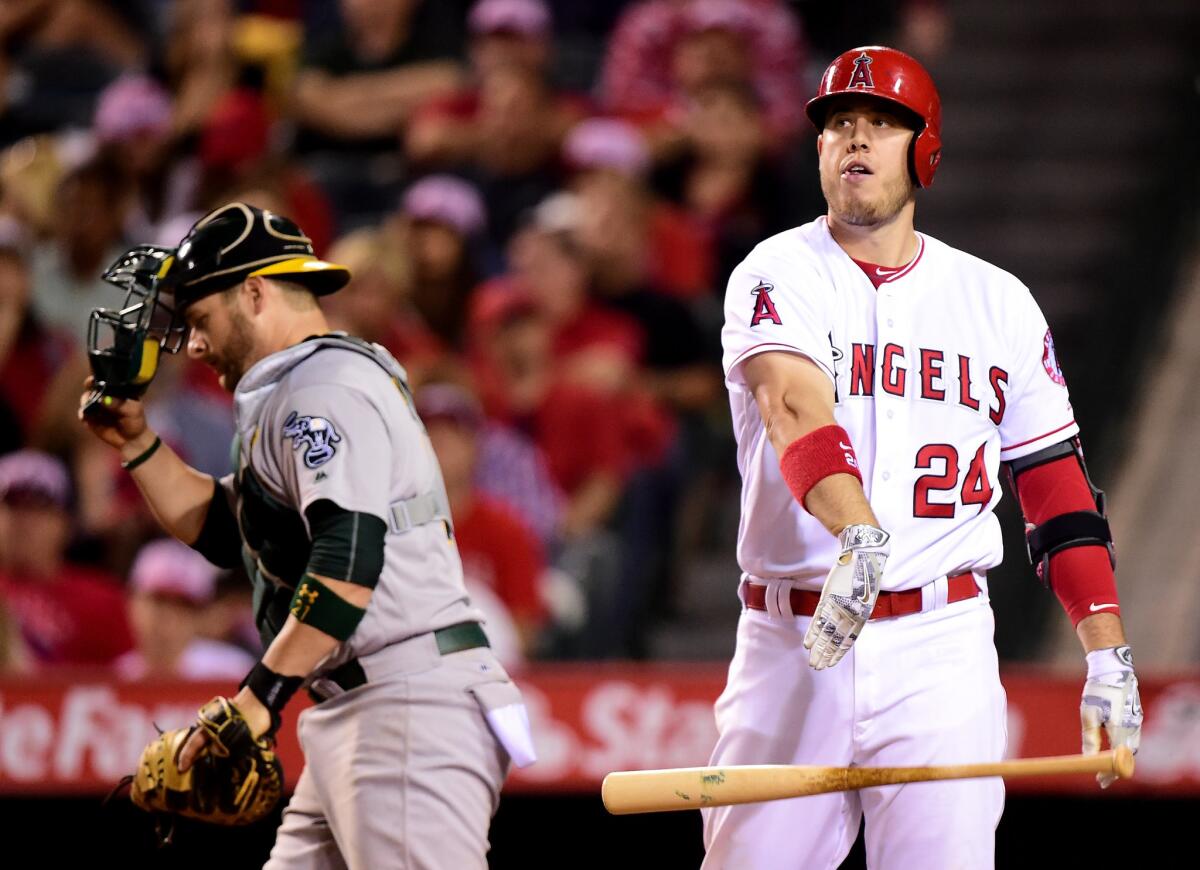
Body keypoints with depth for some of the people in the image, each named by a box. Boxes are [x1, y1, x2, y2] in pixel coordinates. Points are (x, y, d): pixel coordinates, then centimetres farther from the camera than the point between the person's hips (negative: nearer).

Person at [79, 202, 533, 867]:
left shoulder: (323, 387, -9)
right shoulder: (286, 397, 25)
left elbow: (349, 556, -22)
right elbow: (222, 530, 34)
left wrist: (259, 697, -26)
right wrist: (136, 444, 23)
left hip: (410, 707, -11)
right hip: (348, 720, 11)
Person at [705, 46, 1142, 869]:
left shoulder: (998, 301, 10)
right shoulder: (779, 276, 0)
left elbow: (1057, 485, 11)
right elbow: (795, 405, -21)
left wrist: (1109, 656, 2)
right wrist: (860, 537, -41)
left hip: (941, 652, 1)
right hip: (792, 645, -1)